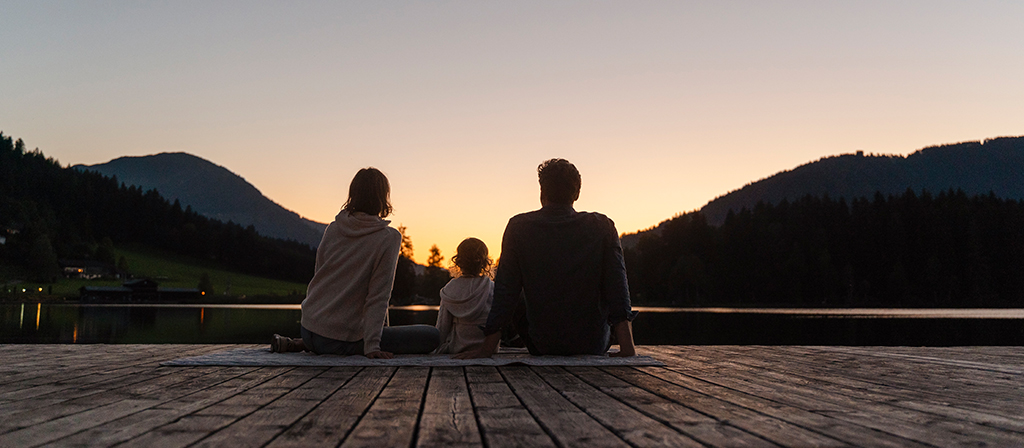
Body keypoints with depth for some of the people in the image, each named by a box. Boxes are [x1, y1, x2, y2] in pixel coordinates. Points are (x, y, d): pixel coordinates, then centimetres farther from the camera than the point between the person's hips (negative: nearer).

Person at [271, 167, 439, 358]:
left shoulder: (333, 228, 5)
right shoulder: (388, 238, -11)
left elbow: (318, 276, 12)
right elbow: (378, 296, -16)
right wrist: (371, 346, -16)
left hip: (309, 327, 8)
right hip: (341, 338, -8)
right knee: (433, 337, -7)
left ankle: (299, 344, 17)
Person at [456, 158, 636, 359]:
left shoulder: (519, 227, -8)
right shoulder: (602, 226, -8)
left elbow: (505, 292, -7)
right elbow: (618, 290, -11)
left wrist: (488, 347, -3)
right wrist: (627, 346, -10)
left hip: (543, 345, 0)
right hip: (593, 346, 0)